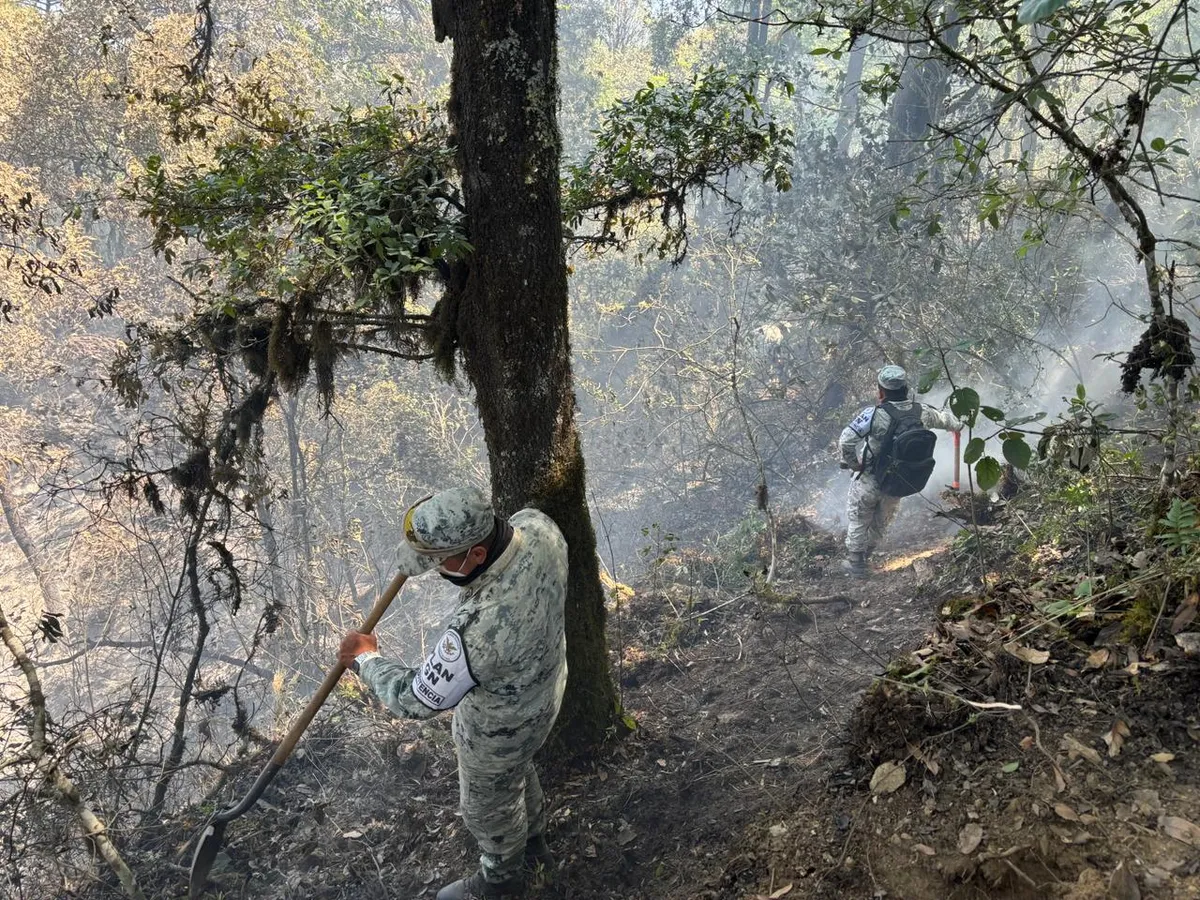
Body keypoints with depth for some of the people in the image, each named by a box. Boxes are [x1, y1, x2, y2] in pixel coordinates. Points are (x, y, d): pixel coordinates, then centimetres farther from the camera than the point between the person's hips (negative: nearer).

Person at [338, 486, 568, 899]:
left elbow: (417, 699, -30)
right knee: (517, 769, 36)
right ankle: (533, 843, 65)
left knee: (489, 805, 26)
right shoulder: (538, 524, -27)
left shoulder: (480, 629, -47)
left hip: (499, 725, -7)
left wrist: (365, 659, -13)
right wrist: (438, 534, -3)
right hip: (542, 682, 7)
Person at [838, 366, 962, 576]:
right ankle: (866, 556, 44)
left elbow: (846, 441, -28)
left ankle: (855, 561, 28)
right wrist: (956, 424, 35)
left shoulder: (876, 414, -27)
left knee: (858, 518, 19)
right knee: (881, 522, 27)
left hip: (871, 480, -5)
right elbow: (944, 419, 11)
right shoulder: (921, 412, -11)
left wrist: (852, 463, -8)